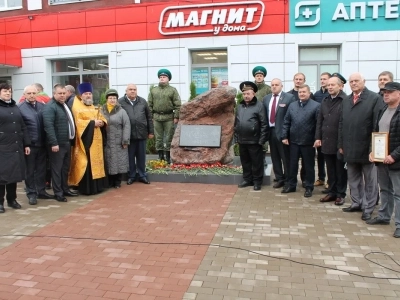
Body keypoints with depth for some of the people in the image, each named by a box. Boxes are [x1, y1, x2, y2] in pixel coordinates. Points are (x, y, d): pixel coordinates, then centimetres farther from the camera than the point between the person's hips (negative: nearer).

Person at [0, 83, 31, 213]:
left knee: (14, 173, 10)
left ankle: (12, 199, 23)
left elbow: (23, 127, 15)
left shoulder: (15, 107, 15)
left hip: (16, 147, 5)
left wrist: (26, 144, 10)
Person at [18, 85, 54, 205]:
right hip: (29, 144, -4)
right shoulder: (20, 108, -5)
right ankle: (31, 193, 17)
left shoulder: (42, 106, 8)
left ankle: (41, 191, 25)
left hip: (42, 143, 4)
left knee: (41, 169, 13)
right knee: (30, 170, 7)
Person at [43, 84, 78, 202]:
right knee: (57, 168, 0)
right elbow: (48, 126, -21)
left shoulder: (65, 105, 16)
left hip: (67, 142, 9)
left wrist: (72, 139, 17)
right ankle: (58, 193, 8)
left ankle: (65, 189, 28)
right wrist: (53, 143, -26)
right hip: (57, 143, -9)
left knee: (66, 167, 16)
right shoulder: (50, 107, -13)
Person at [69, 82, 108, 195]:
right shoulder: (77, 108, -5)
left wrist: (101, 122, -6)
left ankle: (97, 186, 18)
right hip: (86, 140, -7)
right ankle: (87, 188, -3)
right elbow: (78, 122, -17)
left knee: (97, 162, 10)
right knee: (87, 164, -8)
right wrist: (92, 123, -20)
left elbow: (102, 118, 16)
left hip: (96, 140, 8)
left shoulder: (94, 108, 19)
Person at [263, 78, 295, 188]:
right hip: (271, 131, 5)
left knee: (286, 157, 3)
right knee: (275, 157, 13)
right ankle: (279, 179, 25)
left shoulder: (289, 97, -6)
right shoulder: (266, 98, 12)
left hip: (283, 131, -5)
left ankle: (288, 180, 16)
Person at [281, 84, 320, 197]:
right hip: (294, 140, 4)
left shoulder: (316, 106, -6)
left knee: (309, 165, 7)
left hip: (308, 141, -4)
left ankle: (309, 187, 19)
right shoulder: (292, 105, 9)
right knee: (292, 164, 11)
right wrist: (284, 136, 3)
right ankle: (291, 185, 24)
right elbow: (286, 122, 9)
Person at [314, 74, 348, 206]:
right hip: (326, 141, 6)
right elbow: (319, 120, 12)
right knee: (330, 170, 14)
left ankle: (340, 194, 20)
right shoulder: (325, 101, 11)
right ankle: (332, 192, 26)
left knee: (340, 170, 8)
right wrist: (318, 137, 6)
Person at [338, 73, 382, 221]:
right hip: (350, 148, 6)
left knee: (369, 181, 7)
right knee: (353, 179, 15)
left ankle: (368, 208, 17)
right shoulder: (346, 101, 11)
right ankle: (357, 203, 28)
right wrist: (341, 144, 8)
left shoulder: (375, 98, -6)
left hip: (367, 148, -5)